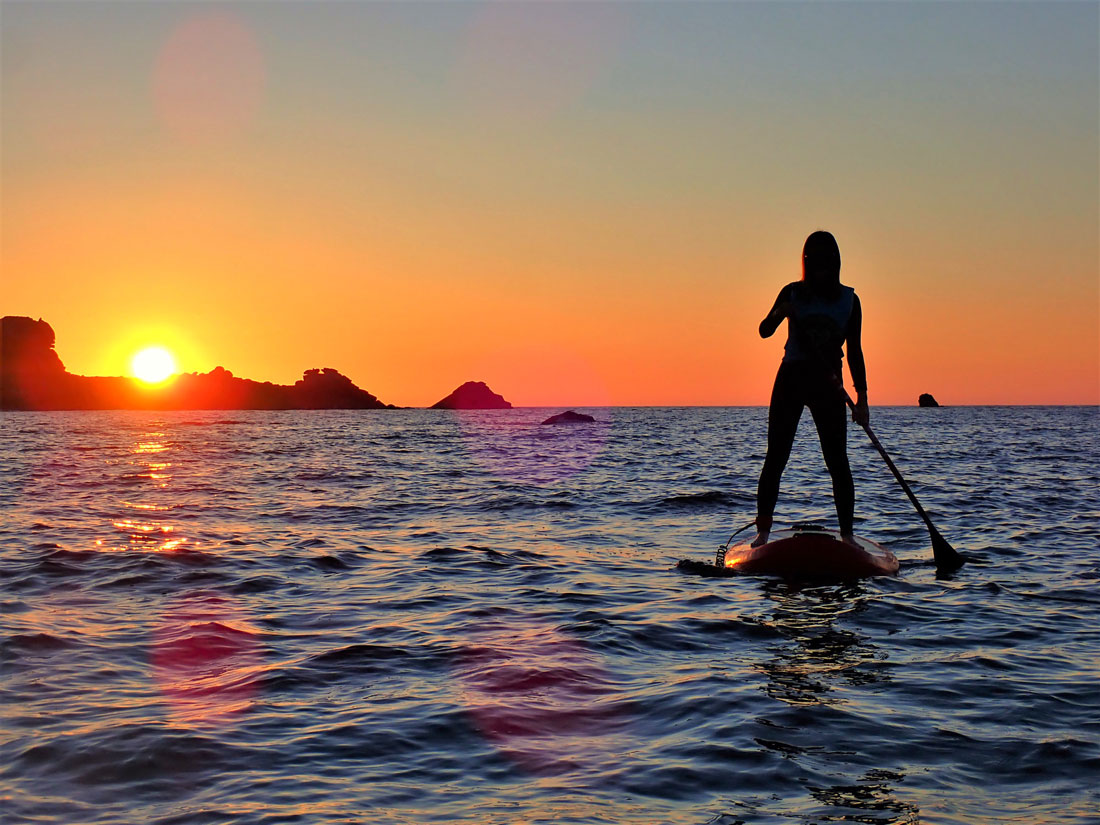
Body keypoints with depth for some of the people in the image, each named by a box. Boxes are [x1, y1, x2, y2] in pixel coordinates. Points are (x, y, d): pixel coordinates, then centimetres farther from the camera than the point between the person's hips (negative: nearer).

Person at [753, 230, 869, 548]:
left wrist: (862, 397, 1)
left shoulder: (849, 300, 6)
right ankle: (762, 531, 0)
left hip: (828, 384, 0)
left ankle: (847, 534, 2)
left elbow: (854, 351, 7)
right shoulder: (793, 293, 3)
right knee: (776, 457, -3)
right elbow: (764, 331, -5)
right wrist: (779, 314, -27)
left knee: (837, 461, -4)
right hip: (791, 378, 0)